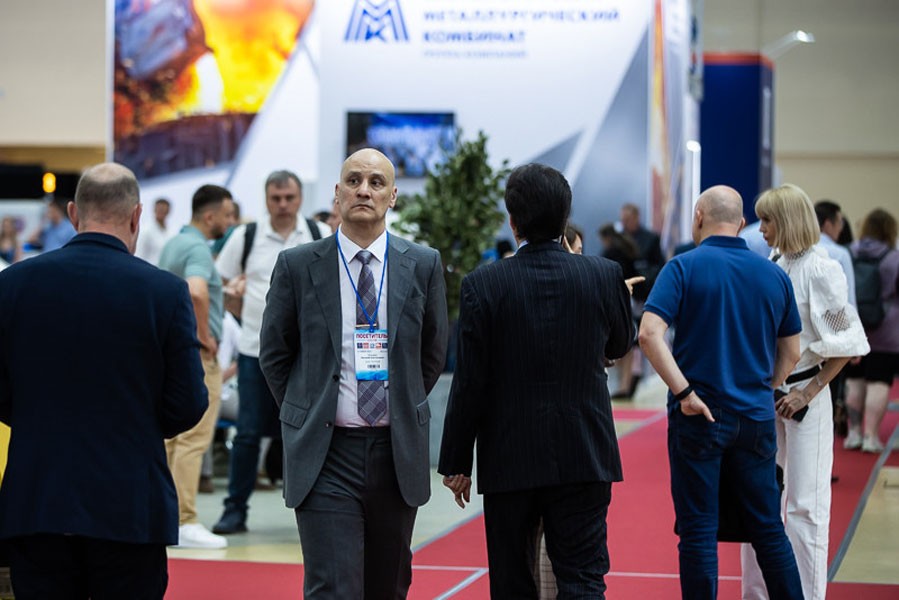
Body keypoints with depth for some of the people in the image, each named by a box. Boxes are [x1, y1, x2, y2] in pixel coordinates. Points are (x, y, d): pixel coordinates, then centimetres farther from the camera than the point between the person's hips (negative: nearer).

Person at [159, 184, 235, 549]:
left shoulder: (173, 244, 15)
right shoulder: (198, 248, -16)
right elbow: (196, 291, -35)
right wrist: (204, 334, -22)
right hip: (197, 354, -10)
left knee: (172, 437, 14)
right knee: (193, 440, -8)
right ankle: (185, 522, -9)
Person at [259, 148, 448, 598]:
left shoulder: (423, 265, 3)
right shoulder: (297, 266, -1)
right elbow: (274, 354, 9)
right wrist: (306, 413, 8)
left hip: (397, 451, 3)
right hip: (325, 453, -2)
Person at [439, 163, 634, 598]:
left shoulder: (482, 285, -9)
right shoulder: (604, 276, -4)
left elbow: (469, 383, -8)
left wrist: (456, 463, 2)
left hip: (509, 462, -1)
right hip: (584, 459, 1)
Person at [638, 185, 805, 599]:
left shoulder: (685, 267, -7)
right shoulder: (774, 275, 5)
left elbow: (649, 334, -19)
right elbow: (791, 353, 11)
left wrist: (684, 392, -16)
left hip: (699, 419, -4)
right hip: (757, 421, 4)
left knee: (699, 531, 3)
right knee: (768, 529, 13)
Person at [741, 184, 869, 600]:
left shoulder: (820, 270, -12)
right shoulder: (771, 267, 7)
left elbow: (846, 343, -11)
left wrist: (808, 393, -13)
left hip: (804, 397, -7)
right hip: (765, 394, 7)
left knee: (804, 503, -1)